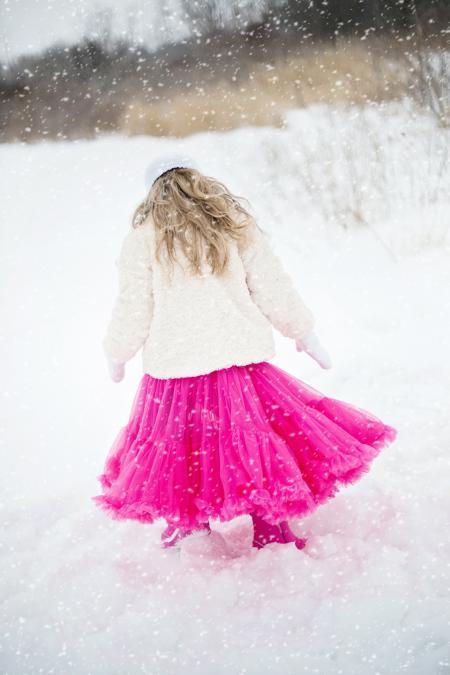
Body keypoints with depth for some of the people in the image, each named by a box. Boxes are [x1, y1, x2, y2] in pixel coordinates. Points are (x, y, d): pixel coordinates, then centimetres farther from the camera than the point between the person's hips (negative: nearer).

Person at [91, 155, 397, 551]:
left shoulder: (143, 238, 0)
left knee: (180, 449, 15)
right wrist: (305, 334, 18)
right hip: (239, 360, 1)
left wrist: (117, 355, 18)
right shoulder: (237, 227, 4)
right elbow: (275, 292, 5)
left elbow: (133, 311, 1)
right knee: (257, 448, 9)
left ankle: (187, 525, 29)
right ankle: (273, 536, 16)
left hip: (174, 367, -1)